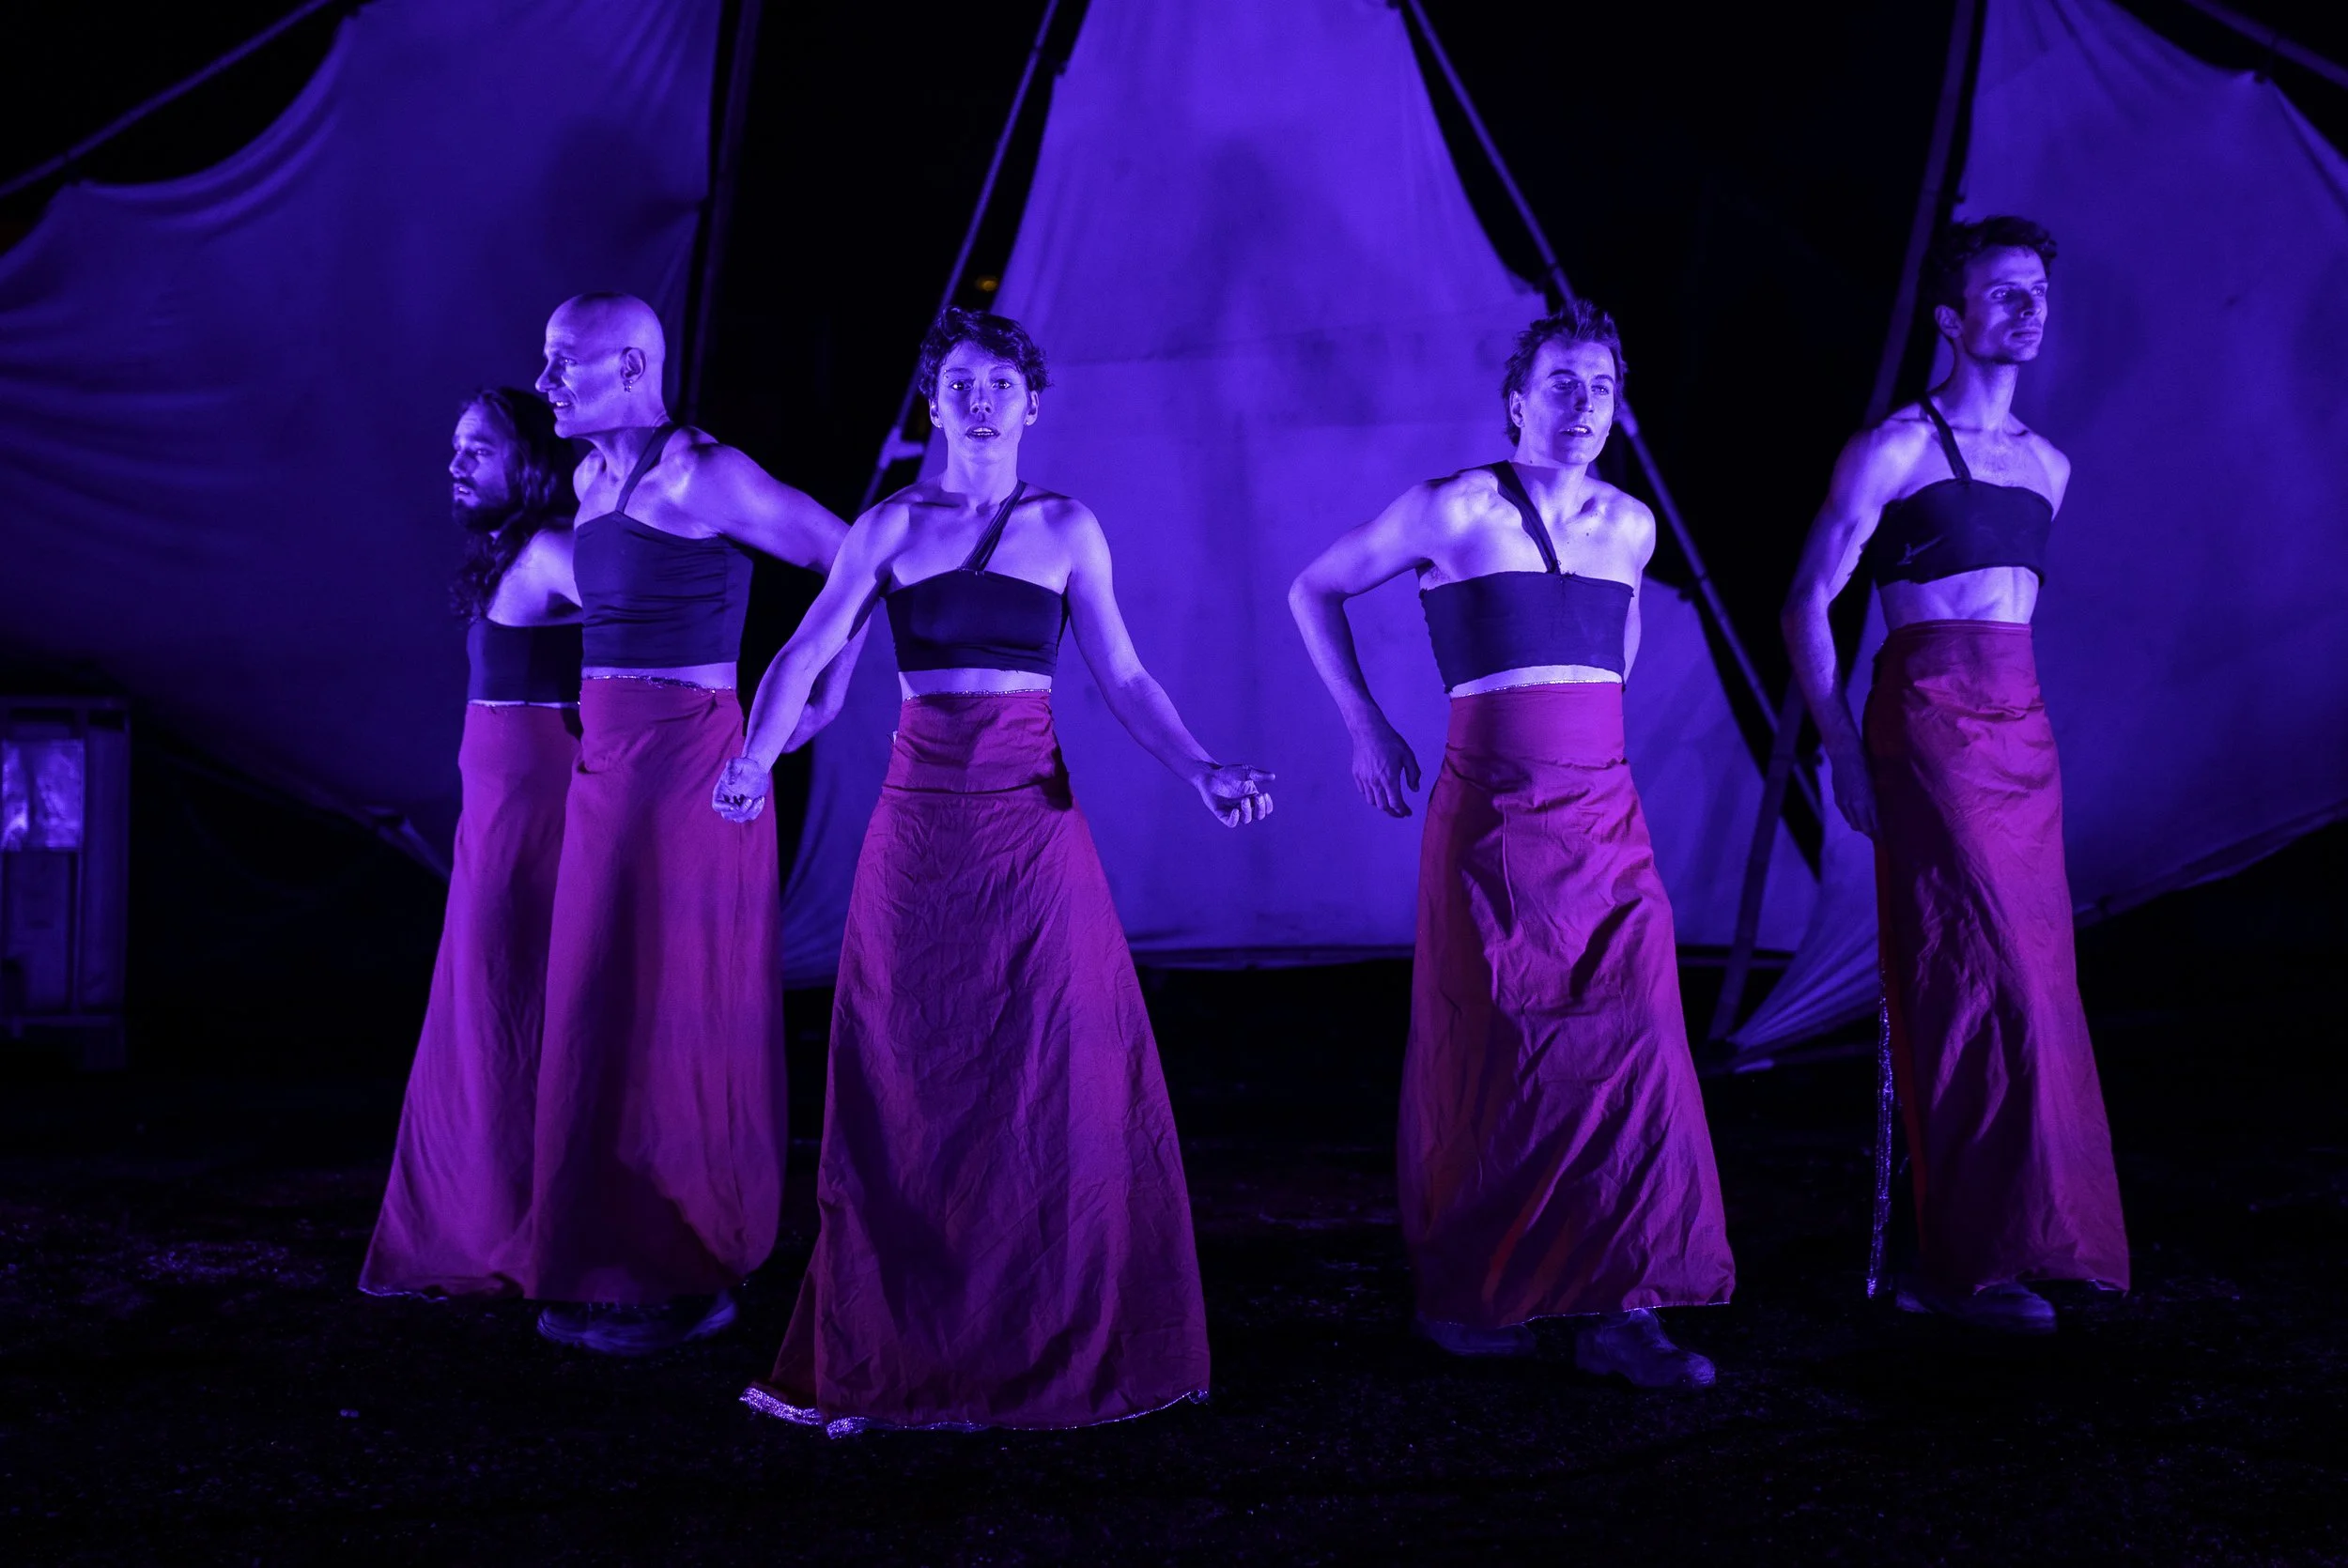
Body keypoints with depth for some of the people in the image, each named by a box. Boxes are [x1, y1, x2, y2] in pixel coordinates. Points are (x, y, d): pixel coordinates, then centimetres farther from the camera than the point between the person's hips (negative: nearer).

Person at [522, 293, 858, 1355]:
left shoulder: (702, 476, -12)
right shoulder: (594, 479, 13)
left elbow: (852, 560, -9)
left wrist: (824, 691, -3)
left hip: (685, 768, -9)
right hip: (607, 768, 9)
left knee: (665, 1020, -4)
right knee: (600, 1015, 11)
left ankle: (684, 1278, 6)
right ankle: (613, 1268, 21)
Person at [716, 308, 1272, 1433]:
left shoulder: (1066, 528, 6)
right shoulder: (890, 526, 7)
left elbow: (1122, 679, 5)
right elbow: (807, 652, -2)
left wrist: (1201, 771, -9)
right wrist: (755, 758, -19)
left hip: (1030, 815, 0)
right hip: (921, 816, 1)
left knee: (1051, 1077, 0)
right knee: (911, 1085, 3)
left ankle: (1052, 1338, 12)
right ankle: (910, 1342, 13)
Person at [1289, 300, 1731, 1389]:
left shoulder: (1629, 528, 9)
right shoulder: (1455, 511, -5)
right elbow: (1314, 591, 5)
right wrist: (1365, 728, 1)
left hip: (1606, 815, 4)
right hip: (1492, 817, -4)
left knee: (1633, 1045, -5)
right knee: (1493, 1058, 2)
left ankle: (1621, 1308, 0)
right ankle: (1464, 1299, 19)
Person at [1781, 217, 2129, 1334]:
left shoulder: (2045, 465, 17)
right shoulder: (1895, 449, -3)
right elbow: (1808, 605, -4)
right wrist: (1843, 747, -11)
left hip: (2024, 728, 7)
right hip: (1928, 721, -7)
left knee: (2033, 979, 5)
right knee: (1983, 980, -11)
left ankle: (1973, 1250, 14)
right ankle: (1976, 1258, -4)